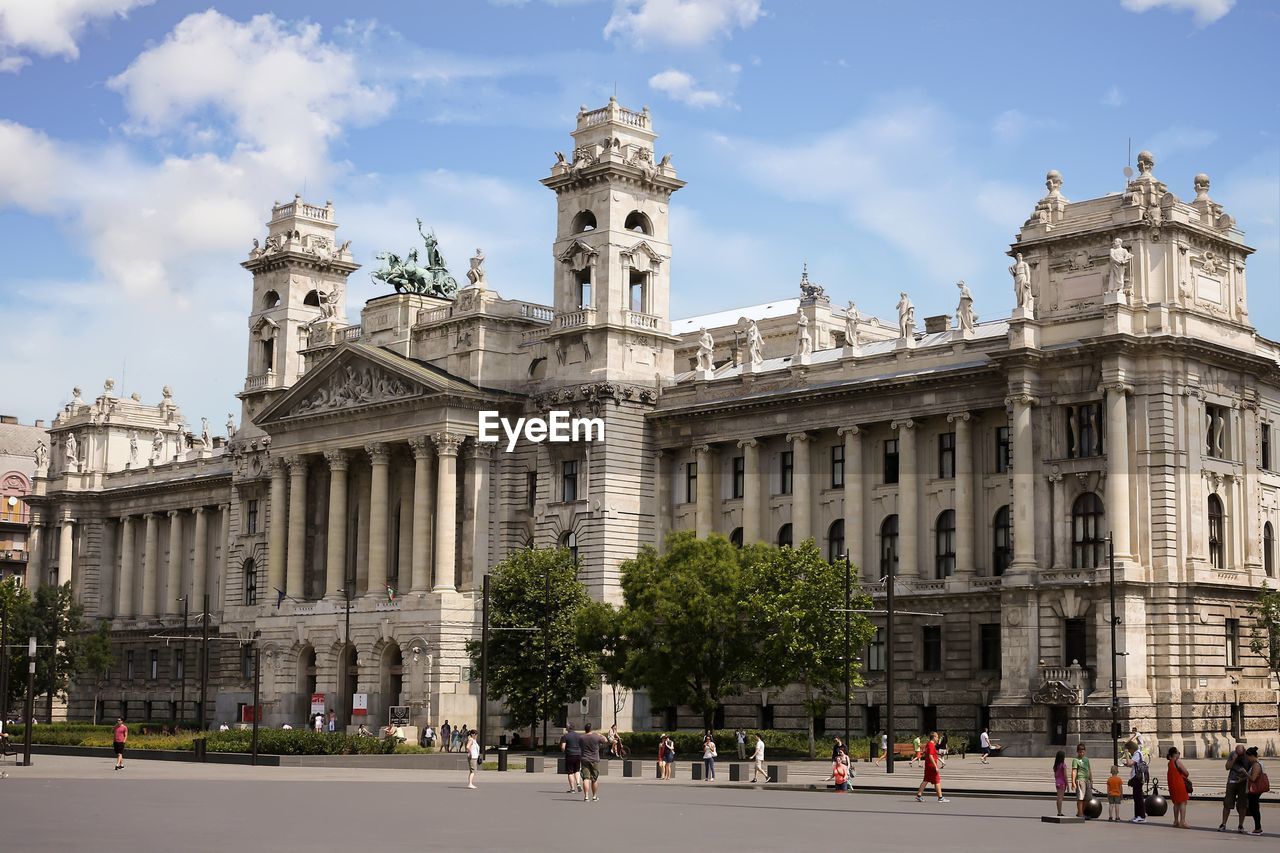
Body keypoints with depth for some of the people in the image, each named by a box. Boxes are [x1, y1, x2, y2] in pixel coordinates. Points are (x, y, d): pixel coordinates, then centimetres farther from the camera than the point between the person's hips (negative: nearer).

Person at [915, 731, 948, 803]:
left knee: (925, 781, 11)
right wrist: (936, 767, -23)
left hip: (927, 766, 10)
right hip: (932, 766, -10)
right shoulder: (931, 745, -17)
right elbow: (930, 756, -24)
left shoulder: (928, 744, 14)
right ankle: (940, 798, 3)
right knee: (937, 781, -2)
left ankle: (918, 796, 11)